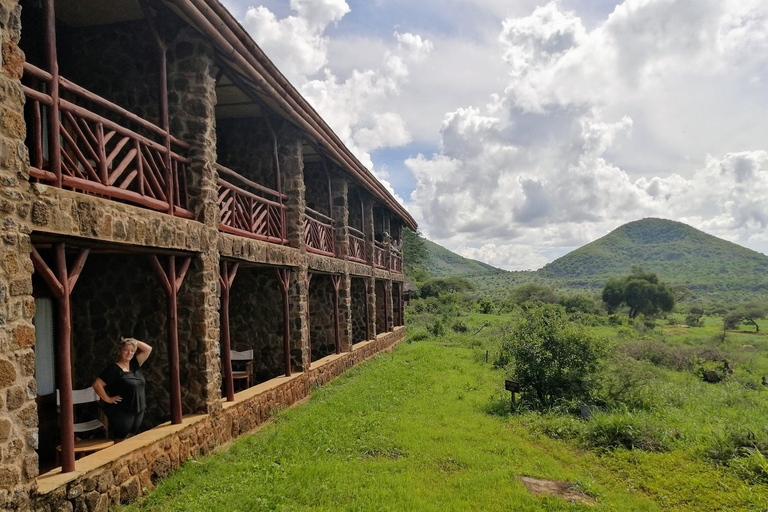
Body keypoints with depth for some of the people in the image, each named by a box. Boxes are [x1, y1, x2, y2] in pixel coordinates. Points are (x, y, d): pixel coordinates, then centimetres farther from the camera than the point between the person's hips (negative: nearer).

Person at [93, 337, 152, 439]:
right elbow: (97, 384, -18)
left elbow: (148, 349, 6)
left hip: (138, 411, 6)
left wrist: (134, 341, -1)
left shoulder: (134, 365, 6)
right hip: (121, 413, -6)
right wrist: (108, 399, -14)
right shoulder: (114, 369, -13)